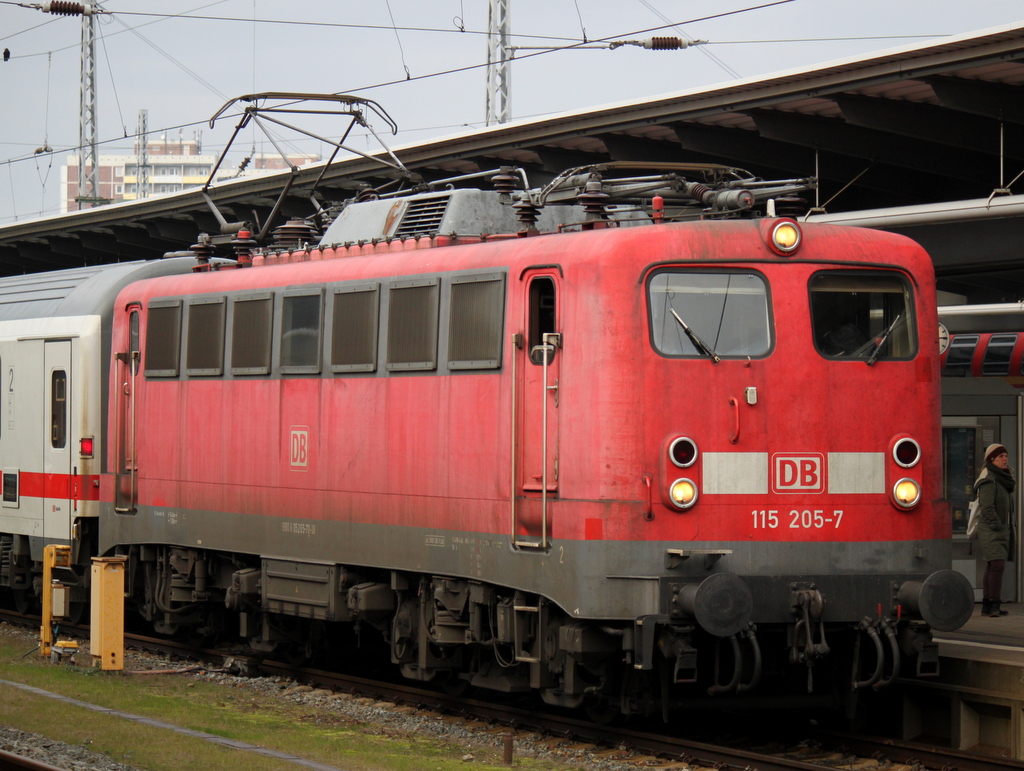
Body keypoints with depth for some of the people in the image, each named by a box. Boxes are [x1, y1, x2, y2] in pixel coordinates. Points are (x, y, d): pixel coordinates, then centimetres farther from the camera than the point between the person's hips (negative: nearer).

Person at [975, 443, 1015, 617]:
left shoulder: (1003, 479, 18)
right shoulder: (989, 480, -13)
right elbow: (987, 508, -19)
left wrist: (1008, 528, 15)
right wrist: (997, 526, -19)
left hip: (1002, 530, 9)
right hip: (990, 531, -9)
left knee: (992, 567, 10)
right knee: (998, 565, -18)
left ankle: (987, 605, 12)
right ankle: (994, 605, -20)